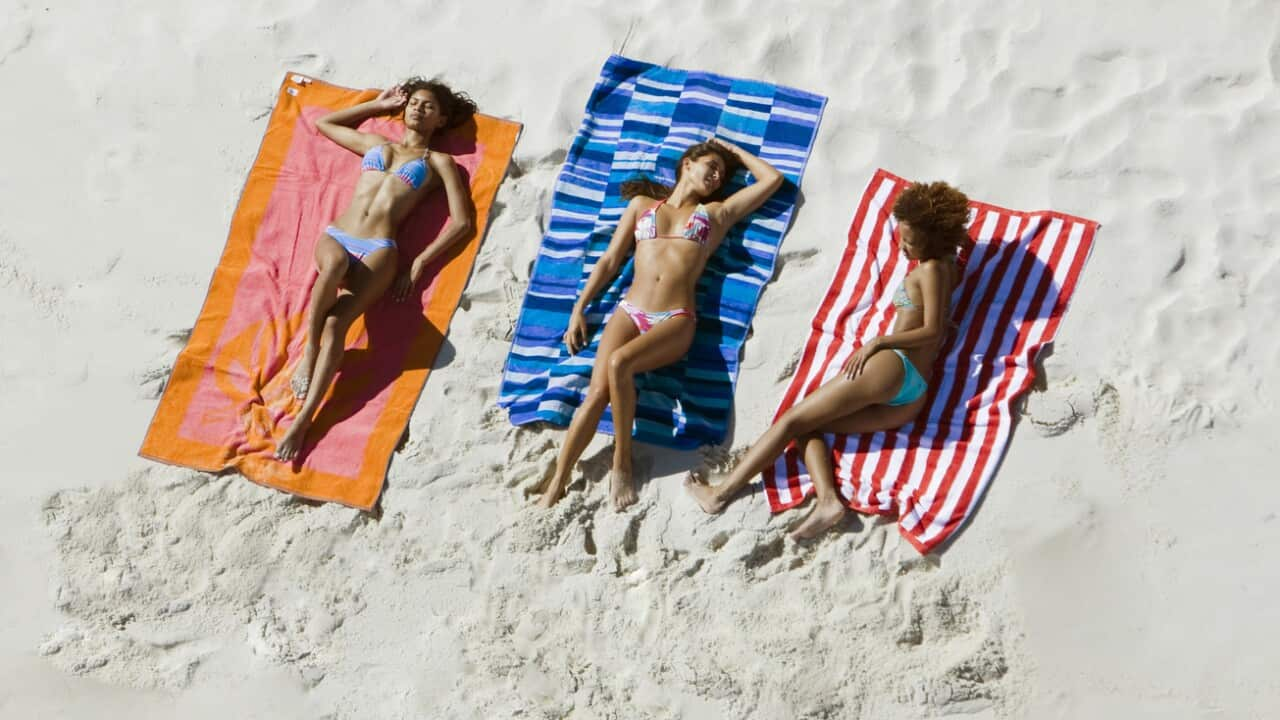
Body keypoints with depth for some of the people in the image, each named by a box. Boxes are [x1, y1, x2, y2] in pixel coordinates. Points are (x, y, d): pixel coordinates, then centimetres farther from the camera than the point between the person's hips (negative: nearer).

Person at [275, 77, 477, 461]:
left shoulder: (439, 162, 15)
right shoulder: (374, 142, 27)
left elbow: (462, 221, 5)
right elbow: (323, 122, 40)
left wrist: (421, 262, -3)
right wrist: (378, 104, 37)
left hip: (378, 250, -2)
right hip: (335, 237, 2)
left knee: (336, 322, -27)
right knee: (334, 264, -39)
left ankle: (303, 420, -29)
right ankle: (309, 350, -23)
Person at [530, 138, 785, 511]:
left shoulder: (718, 213, 21)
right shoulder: (642, 204, 22)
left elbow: (773, 178, 20)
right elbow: (609, 261, 18)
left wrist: (732, 149, 29)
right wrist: (579, 308, 9)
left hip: (675, 320, -1)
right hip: (629, 311, 2)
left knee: (620, 364, -33)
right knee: (597, 392, -22)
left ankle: (622, 464, -19)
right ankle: (555, 485, -18)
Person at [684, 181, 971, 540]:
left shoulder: (931, 269, -3)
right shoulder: (947, 267, 21)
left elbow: (933, 331, -12)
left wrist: (876, 342, -13)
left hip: (893, 367, -9)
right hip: (912, 398, 9)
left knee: (793, 419, -6)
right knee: (807, 427, 4)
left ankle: (721, 492, -6)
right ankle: (827, 499, -22)